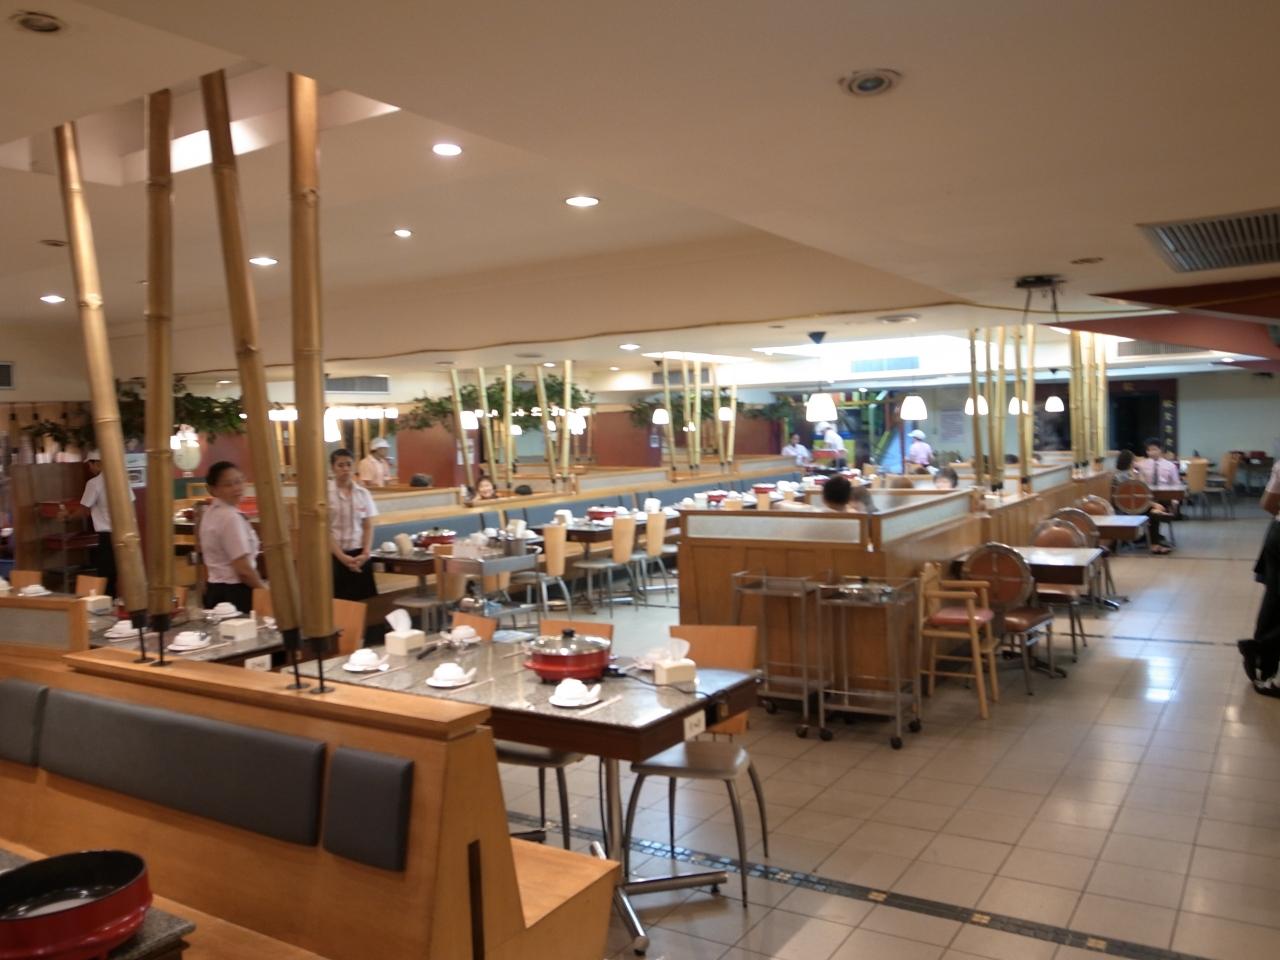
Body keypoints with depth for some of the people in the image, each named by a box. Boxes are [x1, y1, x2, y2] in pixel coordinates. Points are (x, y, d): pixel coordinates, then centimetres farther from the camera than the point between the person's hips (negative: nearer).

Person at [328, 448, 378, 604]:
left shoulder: (363, 493, 5)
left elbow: (368, 527, 6)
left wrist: (365, 553, -8)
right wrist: (342, 556, -14)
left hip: (360, 554, 3)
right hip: (335, 555, -3)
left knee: (364, 600, 3)